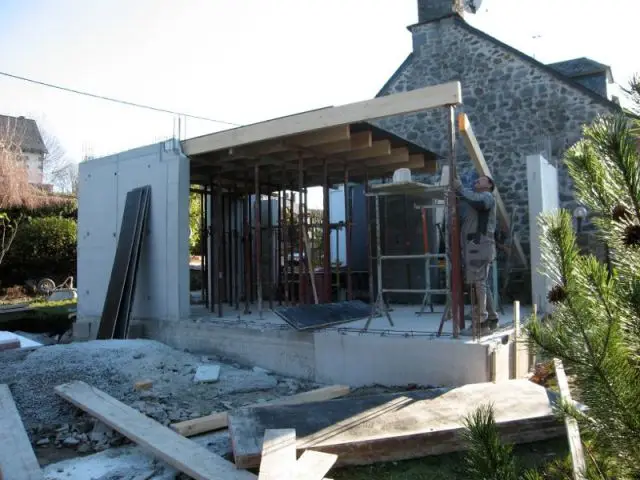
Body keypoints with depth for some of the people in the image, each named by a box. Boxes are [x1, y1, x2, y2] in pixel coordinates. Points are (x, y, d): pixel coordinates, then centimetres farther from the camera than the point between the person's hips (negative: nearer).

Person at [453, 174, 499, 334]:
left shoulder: (488, 197, 4)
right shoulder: (471, 198, 28)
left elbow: (478, 202, -21)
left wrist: (460, 188, -12)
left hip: (480, 245, -9)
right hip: (471, 246, 9)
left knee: (477, 283, -12)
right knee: (480, 284, 12)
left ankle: (480, 322, -12)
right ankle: (491, 319, 20)